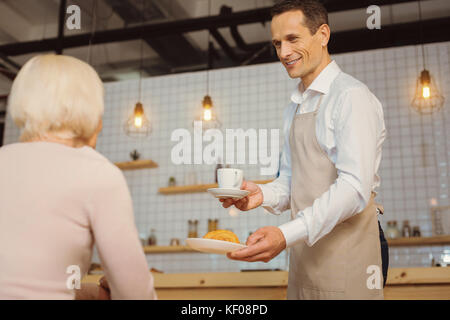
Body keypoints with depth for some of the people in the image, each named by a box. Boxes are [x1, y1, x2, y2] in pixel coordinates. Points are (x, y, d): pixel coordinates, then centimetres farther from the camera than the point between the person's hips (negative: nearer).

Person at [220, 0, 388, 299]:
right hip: (305, 253, 7)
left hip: (344, 250, -7)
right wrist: (264, 194, -4)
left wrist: (286, 235, -29)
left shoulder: (351, 96, -11)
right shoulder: (296, 106, 15)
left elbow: (355, 187, -21)